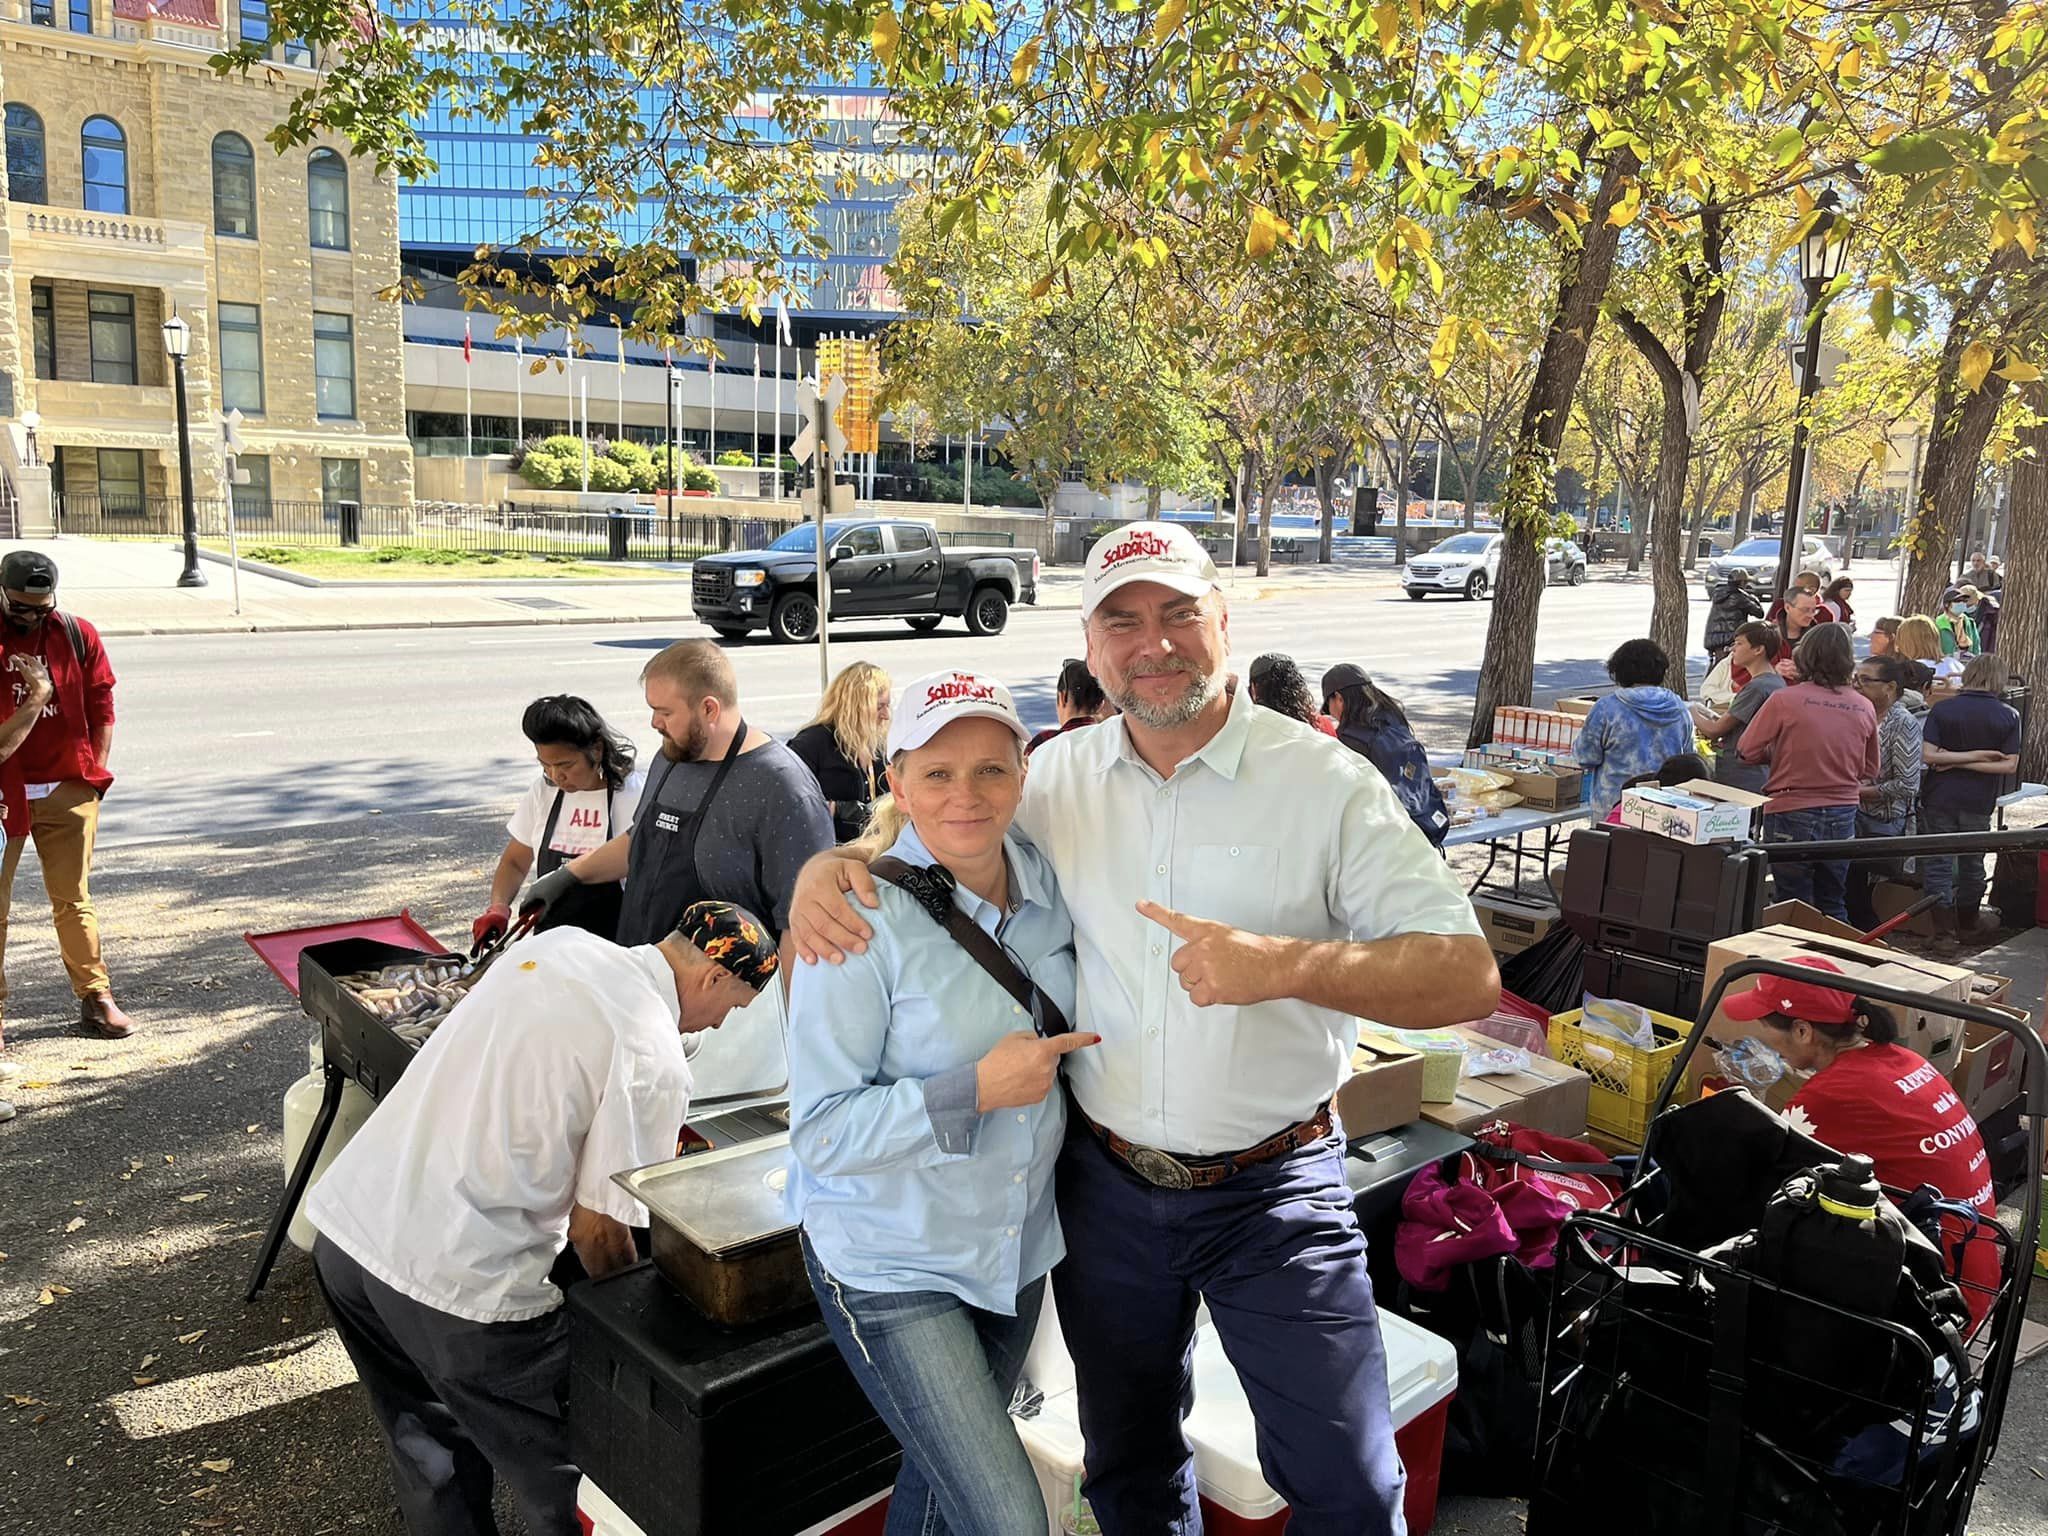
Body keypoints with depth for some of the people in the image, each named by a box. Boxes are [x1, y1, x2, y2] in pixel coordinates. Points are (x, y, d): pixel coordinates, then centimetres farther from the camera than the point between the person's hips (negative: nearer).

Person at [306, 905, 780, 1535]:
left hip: (345, 1220, 8)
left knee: (430, 1444, 28)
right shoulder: (656, 1063, -15)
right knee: (559, 1480, 13)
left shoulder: (557, 941, 6)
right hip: (457, 1282, -8)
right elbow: (596, 1228, -11)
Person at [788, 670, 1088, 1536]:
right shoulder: (862, 918, -21)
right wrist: (977, 1089, -28)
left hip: (1020, 1253, 6)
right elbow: (821, 1134, -21)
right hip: (893, 1268, -5)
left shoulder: (1047, 887, -4)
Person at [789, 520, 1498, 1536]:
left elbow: (1468, 975, -16)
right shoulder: (1058, 776, -2)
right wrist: (828, 864, -11)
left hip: (1274, 1187, -3)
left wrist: (1288, 963, -33)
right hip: (1108, 1179, 4)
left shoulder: (1327, 784, -12)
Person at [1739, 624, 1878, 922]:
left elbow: (1747, 752, -7)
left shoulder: (1785, 700, -14)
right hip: (1843, 816, 4)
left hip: (1791, 813, -4)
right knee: (1833, 906, 16)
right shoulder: (1864, 708, -1)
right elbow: (1870, 770, 11)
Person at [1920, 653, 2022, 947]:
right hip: (1979, 802, 2)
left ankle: (1945, 931, -2)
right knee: (1972, 864, 18)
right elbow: (2009, 765, -9)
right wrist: (1974, 760, -6)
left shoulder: (1942, 710, -5)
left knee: (1938, 863, 4)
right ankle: (1967, 923, 33)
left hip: (1940, 800, -2)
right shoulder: (2009, 716, -4)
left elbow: (1927, 755, -14)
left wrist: (1957, 759, -8)